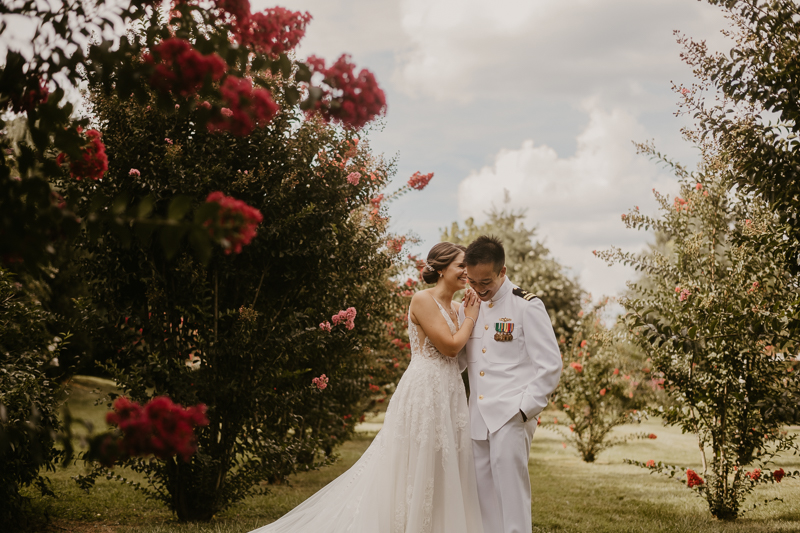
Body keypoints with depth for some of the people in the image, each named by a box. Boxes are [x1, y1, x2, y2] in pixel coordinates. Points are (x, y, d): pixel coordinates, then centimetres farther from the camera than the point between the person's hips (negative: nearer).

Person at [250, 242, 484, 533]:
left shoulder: (457, 308, 13)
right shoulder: (423, 300, -10)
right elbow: (450, 346, -16)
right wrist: (470, 319, -2)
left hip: (450, 395, 8)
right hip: (424, 392, -8)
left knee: (445, 472, 10)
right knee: (414, 470, -2)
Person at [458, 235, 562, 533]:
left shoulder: (527, 306, -5)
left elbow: (550, 366, -7)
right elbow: (460, 357, 24)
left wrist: (525, 410, -12)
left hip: (511, 418, -6)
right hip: (478, 417, 6)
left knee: (510, 492, -10)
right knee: (483, 494, 8)